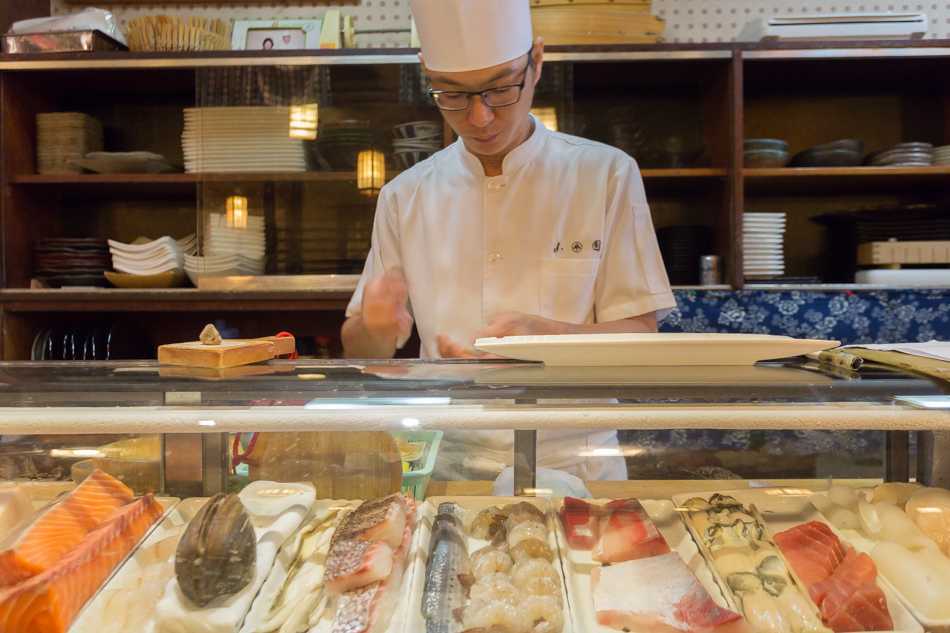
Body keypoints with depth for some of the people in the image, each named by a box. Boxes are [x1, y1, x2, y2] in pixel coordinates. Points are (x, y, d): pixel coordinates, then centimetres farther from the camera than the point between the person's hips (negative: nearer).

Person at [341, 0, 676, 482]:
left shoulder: (606, 175, 1)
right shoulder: (405, 197, 6)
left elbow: (640, 335, -2)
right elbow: (361, 353, 10)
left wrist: (539, 334, -19)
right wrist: (375, 325, -13)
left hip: (571, 460, 0)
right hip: (448, 461, 1)